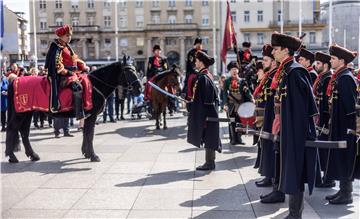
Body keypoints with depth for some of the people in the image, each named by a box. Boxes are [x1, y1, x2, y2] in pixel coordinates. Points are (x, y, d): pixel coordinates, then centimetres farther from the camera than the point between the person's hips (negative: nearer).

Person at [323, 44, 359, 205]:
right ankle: (343, 190, 24)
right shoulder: (338, 77, 14)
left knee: (344, 158, -2)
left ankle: (346, 194, 6)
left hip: (344, 127, -10)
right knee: (340, 158, 14)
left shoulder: (345, 78, -15)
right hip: (338, 126, 10)